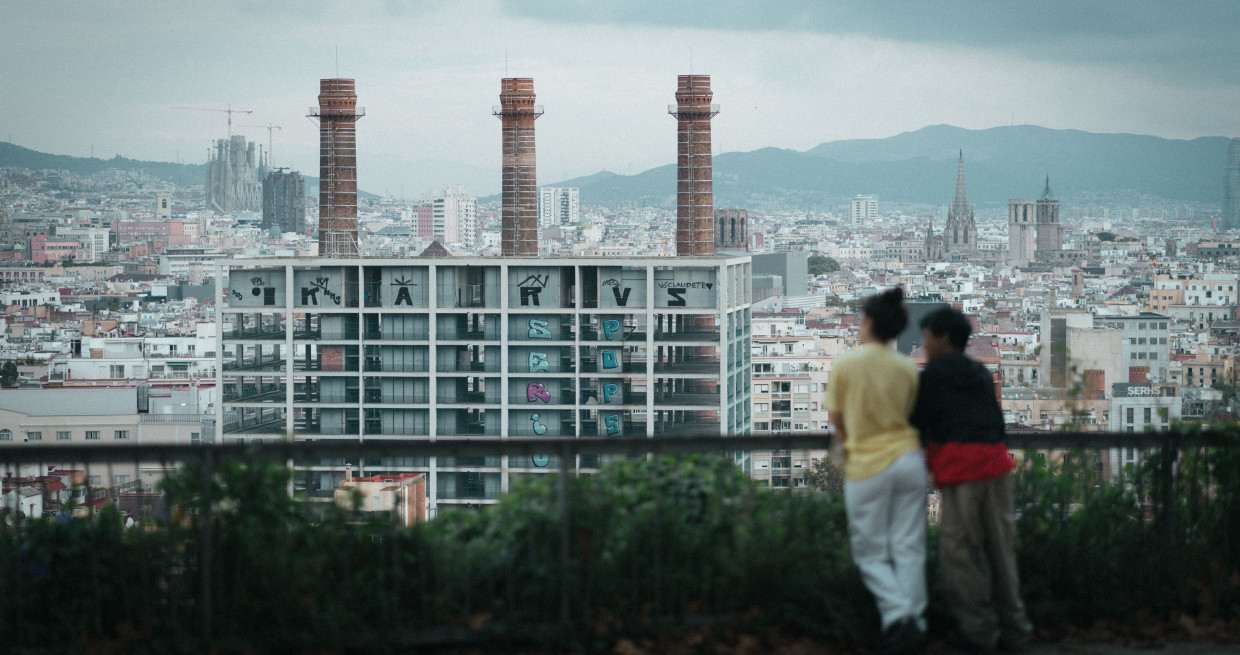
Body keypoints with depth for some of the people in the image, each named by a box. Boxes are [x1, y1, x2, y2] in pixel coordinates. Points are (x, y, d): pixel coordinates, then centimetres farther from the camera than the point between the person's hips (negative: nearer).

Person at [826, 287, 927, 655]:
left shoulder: (846, 365, -8)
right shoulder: (907, 369, 3)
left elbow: (837, 419, 0)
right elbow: (909, 415, 9)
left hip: (867, 468, -3)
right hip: (908, 458, 3)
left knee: (871, 553, 7)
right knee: (909, 548, 9)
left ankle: (897, 615, -13)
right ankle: (915, 622, 9)